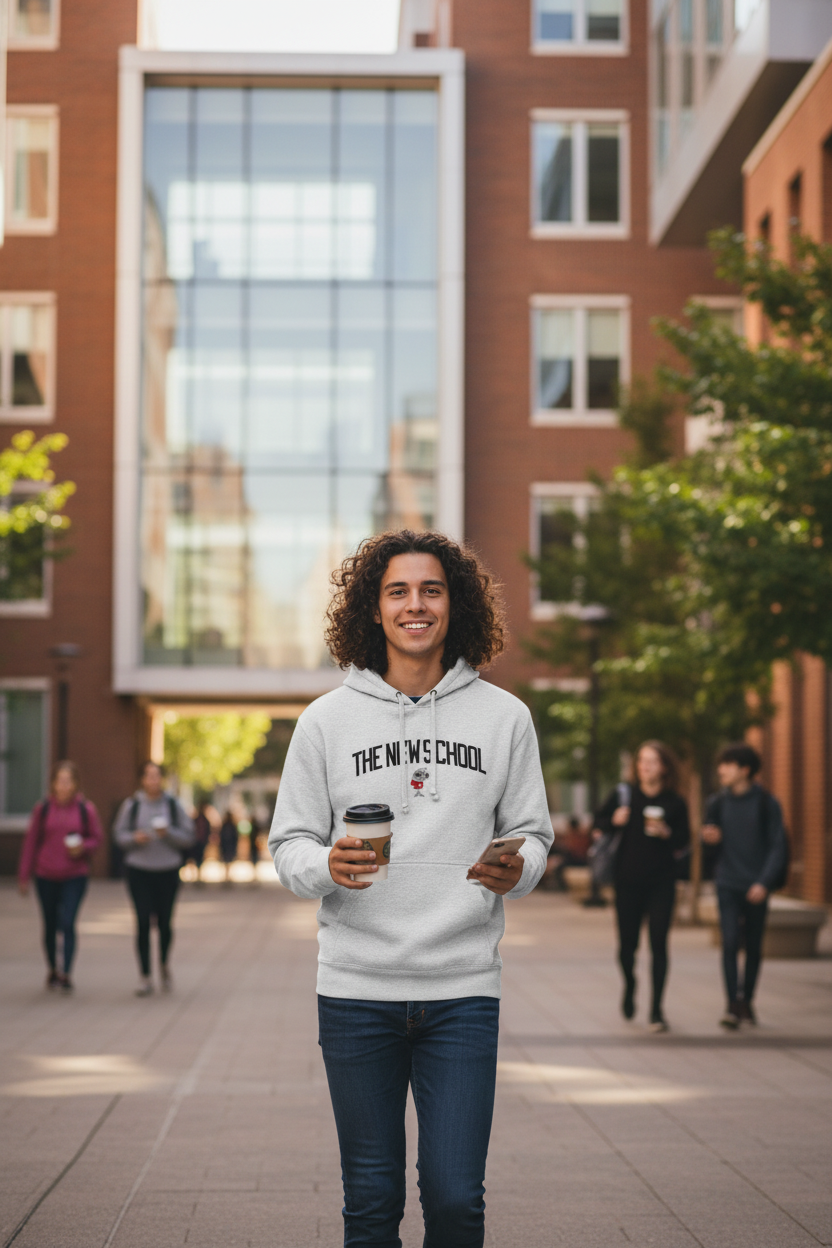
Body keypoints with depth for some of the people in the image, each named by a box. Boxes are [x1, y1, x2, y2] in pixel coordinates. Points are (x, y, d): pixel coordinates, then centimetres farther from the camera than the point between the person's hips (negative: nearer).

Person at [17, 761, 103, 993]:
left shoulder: (86, 809, -2)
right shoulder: (42, 809, -1)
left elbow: (97, 837, 7)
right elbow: (30, 842, 5)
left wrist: (83, 847, -15)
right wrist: (24, 876, 6)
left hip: (75, 876, -2)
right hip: (46, 876, 2)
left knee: (67, 923, -13)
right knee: (50, 925, 11)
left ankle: (67, 974, -13)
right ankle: (53, 970, 28)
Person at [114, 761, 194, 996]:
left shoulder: (173, 805, 1)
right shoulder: (132, 805, 0)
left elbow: (188, 837, 3)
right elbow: (120, 834, 6)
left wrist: (168, 833, -15)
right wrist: (135, 838, -14)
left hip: (168, 871, 1)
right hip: (139, 871, -1)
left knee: (165, 922, 3)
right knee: (143, 922, -6)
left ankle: (164, 964, 31)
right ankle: (145, 977, 0)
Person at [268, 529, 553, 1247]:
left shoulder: (503, 717, 6)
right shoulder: (327, 721, 5)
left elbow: (532, 833, 10)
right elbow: (289, 845, 7)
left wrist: (515, 870, -13)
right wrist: (328, 866, -15)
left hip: (463, 991, 0)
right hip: (356, 989, 0)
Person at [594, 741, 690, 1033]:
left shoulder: (675, 803, 0)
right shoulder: (624, 794, 1)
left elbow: (684, 840, 5)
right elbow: (599, 821, 10)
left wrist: (667, 833, -15)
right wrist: (614, 821, -11)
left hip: (661, 881, -1)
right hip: (628, 879, 1)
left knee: (658, 943, -7)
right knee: (628, 943, 7)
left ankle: (656, 1009, 0)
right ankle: (629, 987, 39)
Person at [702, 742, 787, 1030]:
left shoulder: (766, 803, -2)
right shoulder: (719, 803, 6)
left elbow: (777, 846, -3)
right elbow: (711, 836, 17)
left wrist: (764, 882, -13)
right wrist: (709, 836, -8)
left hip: (756, 886, -1)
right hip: (728, 884, 1)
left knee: (753, 946, 8)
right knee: (730, 943, -11)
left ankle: (747, 1000, 23)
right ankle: (733, 1005, -11)